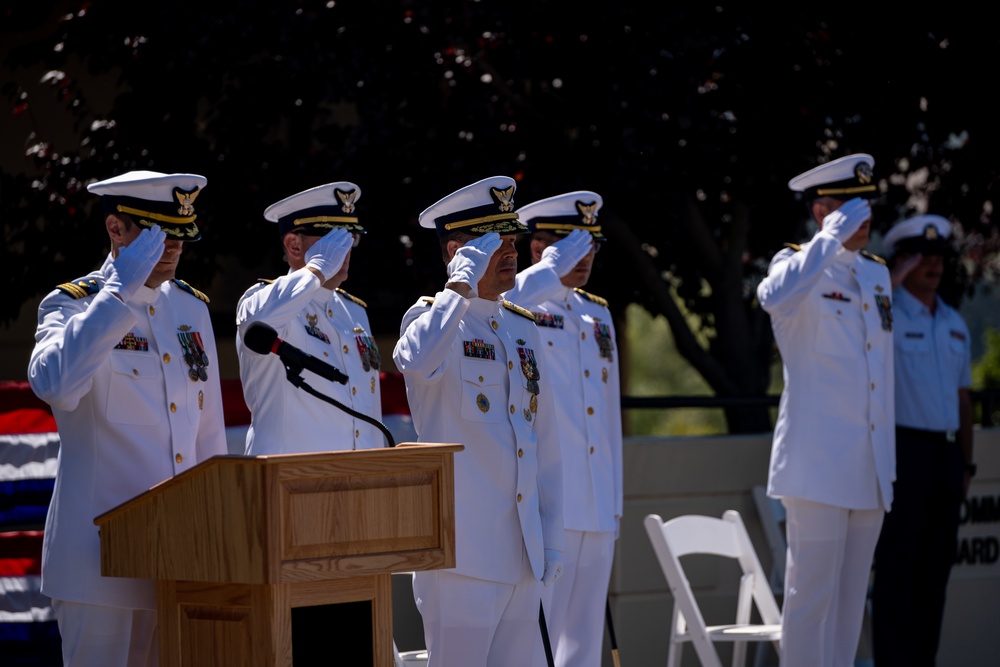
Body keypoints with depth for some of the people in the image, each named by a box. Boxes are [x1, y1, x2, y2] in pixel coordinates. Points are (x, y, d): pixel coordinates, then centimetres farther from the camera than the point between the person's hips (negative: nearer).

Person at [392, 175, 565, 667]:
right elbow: (416, 361, -31)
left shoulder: (523, 327, 16)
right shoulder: (434, 317, -4)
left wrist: (551, 540, 13)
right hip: (463, 549, -7)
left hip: (523, 553, 7)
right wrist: (462, 281, -22)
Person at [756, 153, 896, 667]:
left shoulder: (877, 274, 17)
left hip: (869, 469, 7)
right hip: (818, 465, -7)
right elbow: (776, 296, -31)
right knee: (811, 595, -7)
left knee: (850, 597, 10)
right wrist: (832, 237, -24)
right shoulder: (799, 264, -4)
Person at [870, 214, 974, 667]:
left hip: (946, 454, 7)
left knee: (936, 566, 8)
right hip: (904, 448, -7)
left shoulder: (955, 324, 16)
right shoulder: (886, 313, -3)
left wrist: (966, 462, 15)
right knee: (897, 566, -6)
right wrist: (897, 277, -22)